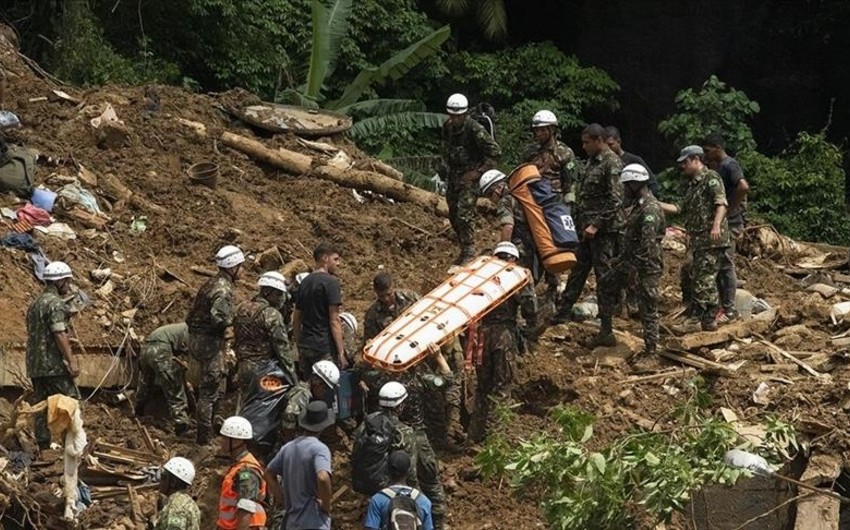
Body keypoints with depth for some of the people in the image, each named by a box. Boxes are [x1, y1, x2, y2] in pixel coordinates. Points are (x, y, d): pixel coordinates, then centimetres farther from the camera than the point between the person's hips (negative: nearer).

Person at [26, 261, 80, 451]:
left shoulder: (34, 304, 18)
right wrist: (71, 360, -19)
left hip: (35, 366, 9)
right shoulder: (55, 303, -12)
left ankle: (43, 446, 7)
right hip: (54, 365, -9)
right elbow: (59, 334, -19)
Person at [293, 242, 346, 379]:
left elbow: (296, 319, 17)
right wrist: (341, 352, -13)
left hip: (305, 346, 8)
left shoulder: (305, 282, 14)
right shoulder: (330, 282, -9)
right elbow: (334, 320, -14)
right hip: (325, 347, -8)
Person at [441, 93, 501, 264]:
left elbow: (495, 151, -17)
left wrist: (479, 171, -16)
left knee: (464, 214, -16)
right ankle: (464, 249, 23)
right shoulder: (447, 127, 3)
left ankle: (469, 252, -10)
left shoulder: (475, 129, -19)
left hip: (469, 176, -7)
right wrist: (448, 165, 15)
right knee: (453, 215, 10)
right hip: (453, 175, 7)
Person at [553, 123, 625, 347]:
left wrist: (596, 224, -21)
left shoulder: (612, 164, -14)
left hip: (604, 230, -9)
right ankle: (563, 314, 26)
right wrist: (580, 223, 18)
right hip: (587, 228, 9)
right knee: (577, 271, 16)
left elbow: (615, 201, -20)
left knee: (605, 278, -6)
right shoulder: (592, 162, 15)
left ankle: (607, 332, -4)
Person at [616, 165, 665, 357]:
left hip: (648, 265, -10)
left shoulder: (650, 208, -19)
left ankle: (651, 347, 1)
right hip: (634, 261, 10)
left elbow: (647, 243, -24)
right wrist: (622, 258, 19)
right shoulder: (639, 205, 14)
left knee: (648, 307, -4)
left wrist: (633, 268, -22)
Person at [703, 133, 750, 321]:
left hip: (729, 223, -10)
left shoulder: (729, 165, -15)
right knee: (718, 265, 14)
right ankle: (723, 305, 21)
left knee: (726, 265, -7)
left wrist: (731, 209, -22)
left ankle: (729, 309, -3)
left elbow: (743, 187, -29)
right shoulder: (717, 166, 15)